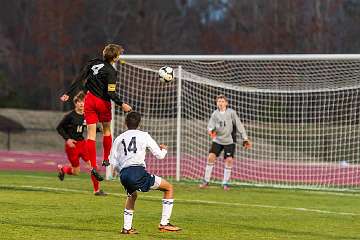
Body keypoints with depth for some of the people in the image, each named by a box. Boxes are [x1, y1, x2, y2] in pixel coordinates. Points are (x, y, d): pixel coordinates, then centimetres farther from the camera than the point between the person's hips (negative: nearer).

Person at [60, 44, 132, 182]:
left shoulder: (94, 63, 3)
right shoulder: (111, 71, -15)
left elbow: (80, 79, 4)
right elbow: (111, 93, -20)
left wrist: (68, 94, 8)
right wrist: (122, 104, -14)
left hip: (90, 99, 4)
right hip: (103, 103, -4)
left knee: (91, 133, 0)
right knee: (106, 129, 21)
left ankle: (93, 167, -8)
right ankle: (106, 159, 29)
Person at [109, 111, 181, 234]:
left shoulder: (118, 139, 18)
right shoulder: (144, 135, 9)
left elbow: (113, 162, 11)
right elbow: (159, 155, 10)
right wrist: (164, 150, 34)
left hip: (123, 175, 5)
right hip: (138, 172, -5)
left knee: (132, 195, 38)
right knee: (169, 188, 11)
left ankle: (127, 227, 26)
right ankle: (164, 224, 3)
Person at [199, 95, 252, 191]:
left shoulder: (231, 113, -6)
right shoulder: (215, 114, 1)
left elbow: (239, 125, -3)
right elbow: (210, 125, -2)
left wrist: (245, 139, -5)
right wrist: (211, 130, -27)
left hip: (229, 140, -2)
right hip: (217, 140, 2)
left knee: (229, 160, -9)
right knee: (211, 157, -9)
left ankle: (225, 183, 5)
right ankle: (206, 181, 2)